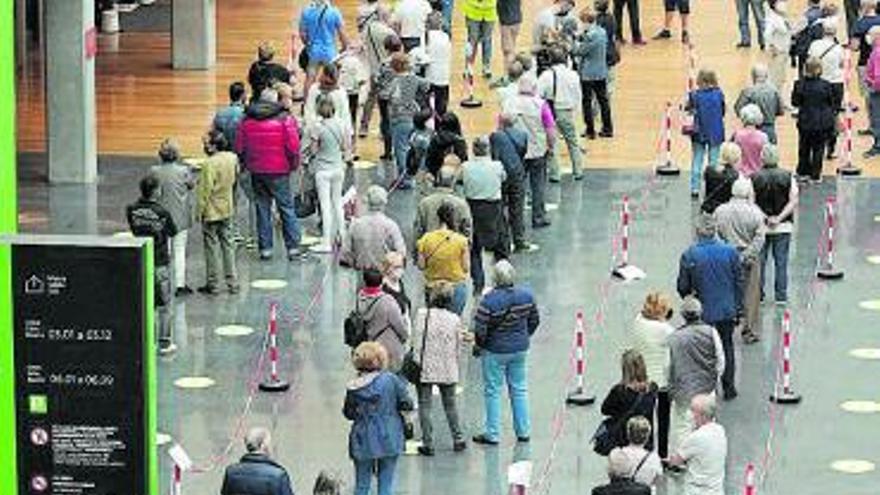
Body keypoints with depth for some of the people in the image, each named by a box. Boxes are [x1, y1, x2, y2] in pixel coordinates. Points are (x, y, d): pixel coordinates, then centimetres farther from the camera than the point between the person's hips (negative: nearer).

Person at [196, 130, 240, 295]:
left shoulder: (209, 164, -23)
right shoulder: (232, 158, -2)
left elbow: (205, 190, -20)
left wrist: (200, 211, -11)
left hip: (212, 212, -6)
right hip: (227, 209, 6)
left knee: (212, 247, 3)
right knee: (228, 245, 13)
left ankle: (212, 284, 10)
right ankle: (232, 283, 16)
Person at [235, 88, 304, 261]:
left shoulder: (247, 120, 3)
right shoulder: (285, 119, -9)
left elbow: (239, 148, 4)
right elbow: (293, 147, -13)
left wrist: (247, 163, 17)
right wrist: (294, 165, 3)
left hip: (256, 171, 3)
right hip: (279, 172, -3)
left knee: (262, 208, 11)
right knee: (286, 208, 5)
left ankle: (265, 248, 11)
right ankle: (293, 247, 3)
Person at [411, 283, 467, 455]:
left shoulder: (422, 315, -12)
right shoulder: (454, 319, -5)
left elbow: (417, 341, -12)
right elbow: (458, 346, 3)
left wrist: (417, 362, -3)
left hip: (425, 368, -2)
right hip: (448, 369, 3)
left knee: (424, 405, 5)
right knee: (450, 404, 17)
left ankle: (428, 444, 4)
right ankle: (458, 439, 23)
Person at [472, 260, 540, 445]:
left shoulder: (489, 300, -23)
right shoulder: (526, 295, -7)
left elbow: (480, 329, -20)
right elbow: (534, 321, 6)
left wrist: (480, 345, -1)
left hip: (495, 352, -5)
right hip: (520, 350, 5)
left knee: (492, 392, 7)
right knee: (519, 389, 16)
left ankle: (492, 434, 12)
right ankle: (523, 432, 21)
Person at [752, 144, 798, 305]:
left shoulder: (755, 178, -7)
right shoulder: (788, 177, -2)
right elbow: (793, 201, -8)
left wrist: (762, 218, -8)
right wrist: (780, 218, -11)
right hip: (783, 226, 1)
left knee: (759, 261, 9)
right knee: (781, 261, 7)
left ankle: (758, 295, 11)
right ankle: (781, 296, 7)